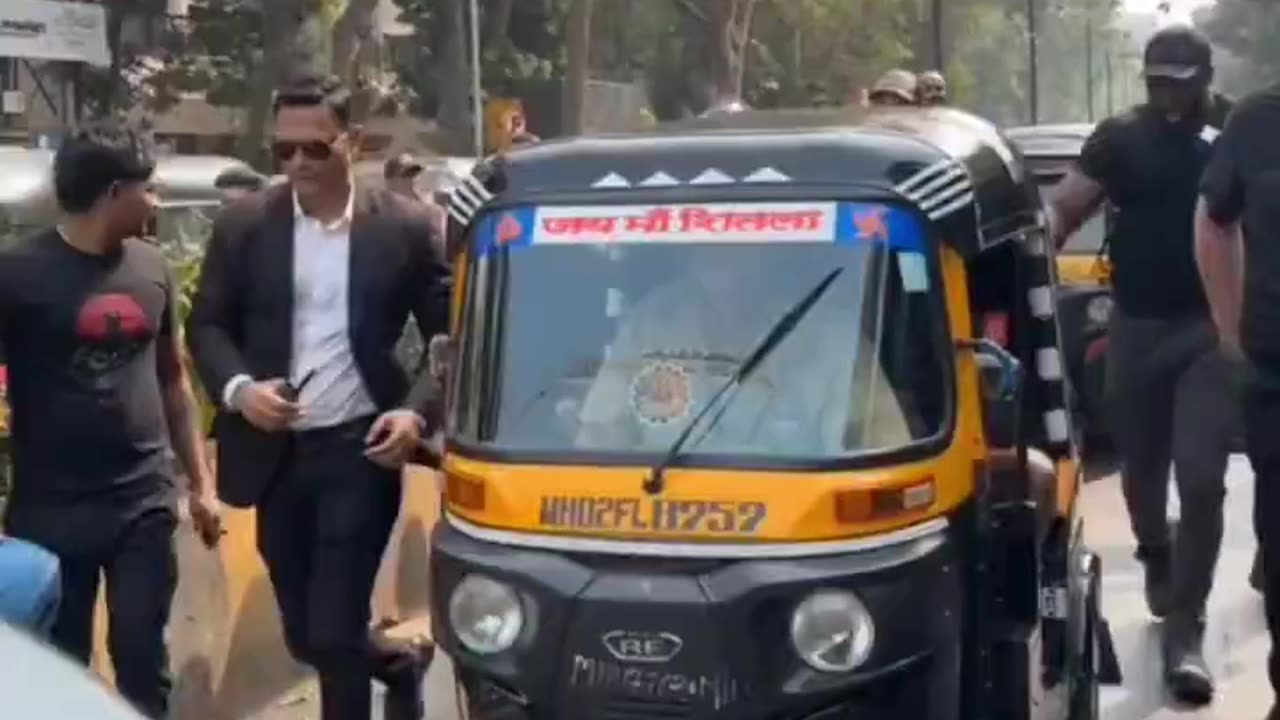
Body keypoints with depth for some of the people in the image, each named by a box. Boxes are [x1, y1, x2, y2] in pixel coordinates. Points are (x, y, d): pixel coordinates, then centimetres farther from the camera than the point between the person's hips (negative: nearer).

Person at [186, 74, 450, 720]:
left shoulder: (404, 227, -3)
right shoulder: (243, 226, 2)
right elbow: (206, 324, 6)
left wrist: (417, 411, -15)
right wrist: (238, 389, -13)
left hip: (358, 450, -3)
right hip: (275, 451, 4)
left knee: (335, 632, -6)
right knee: (305, 634, 13)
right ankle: (402, 667, 42)